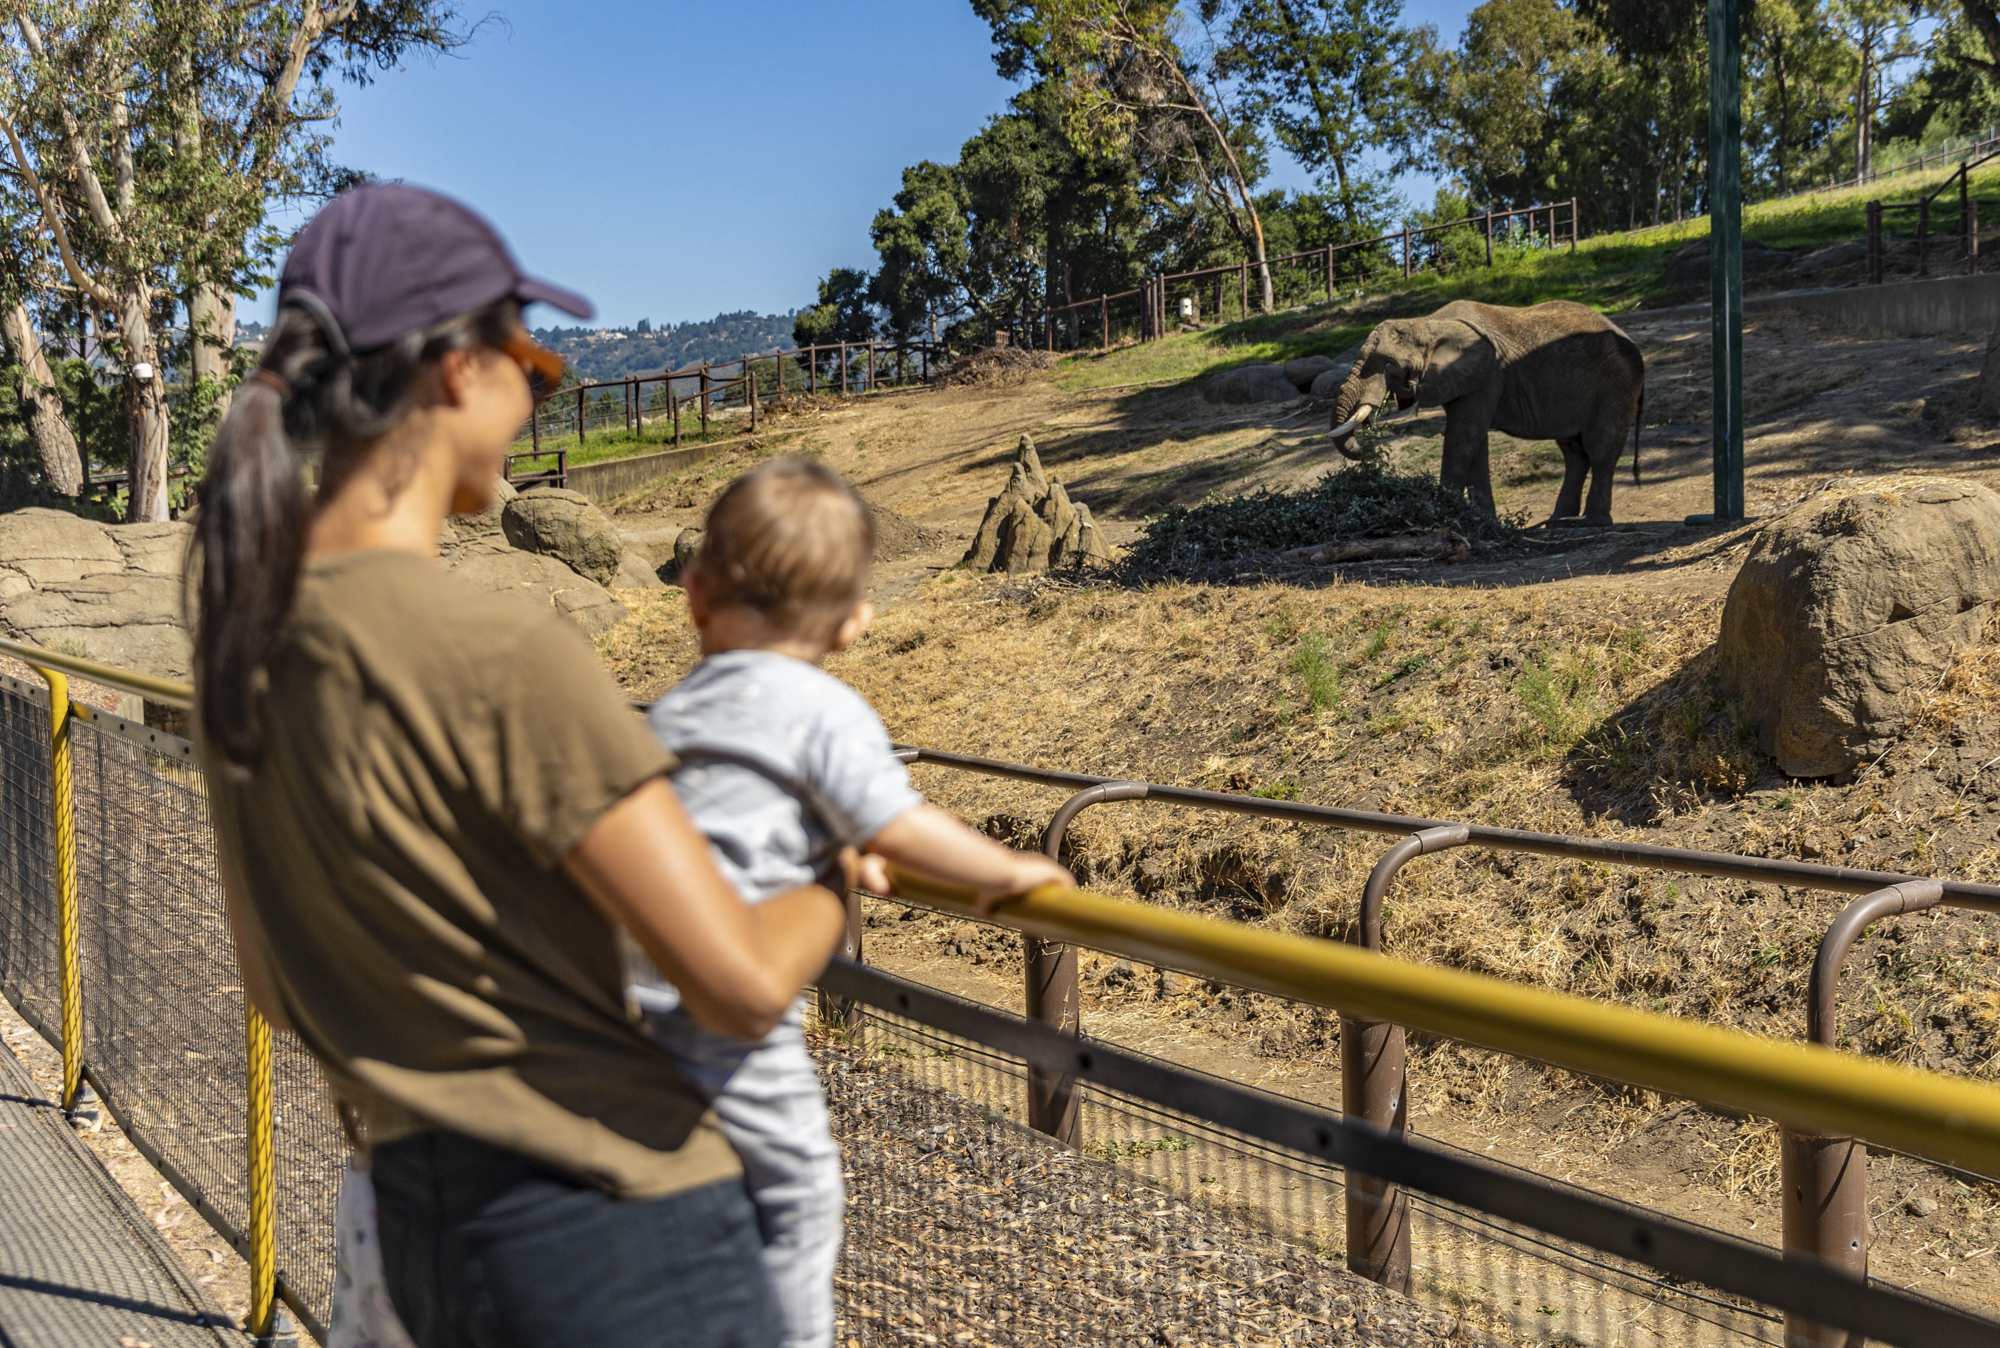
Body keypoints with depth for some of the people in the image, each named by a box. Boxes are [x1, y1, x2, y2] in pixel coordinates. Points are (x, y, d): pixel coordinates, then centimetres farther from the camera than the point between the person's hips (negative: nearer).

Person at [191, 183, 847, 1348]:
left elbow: (277, 987, 13)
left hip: (425, 1217, 8)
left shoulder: (251, 630, 1)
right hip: (612, 1228, -8)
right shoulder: (506, 656, -24)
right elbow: (744, 984, -23)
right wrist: (833, 885, -4)